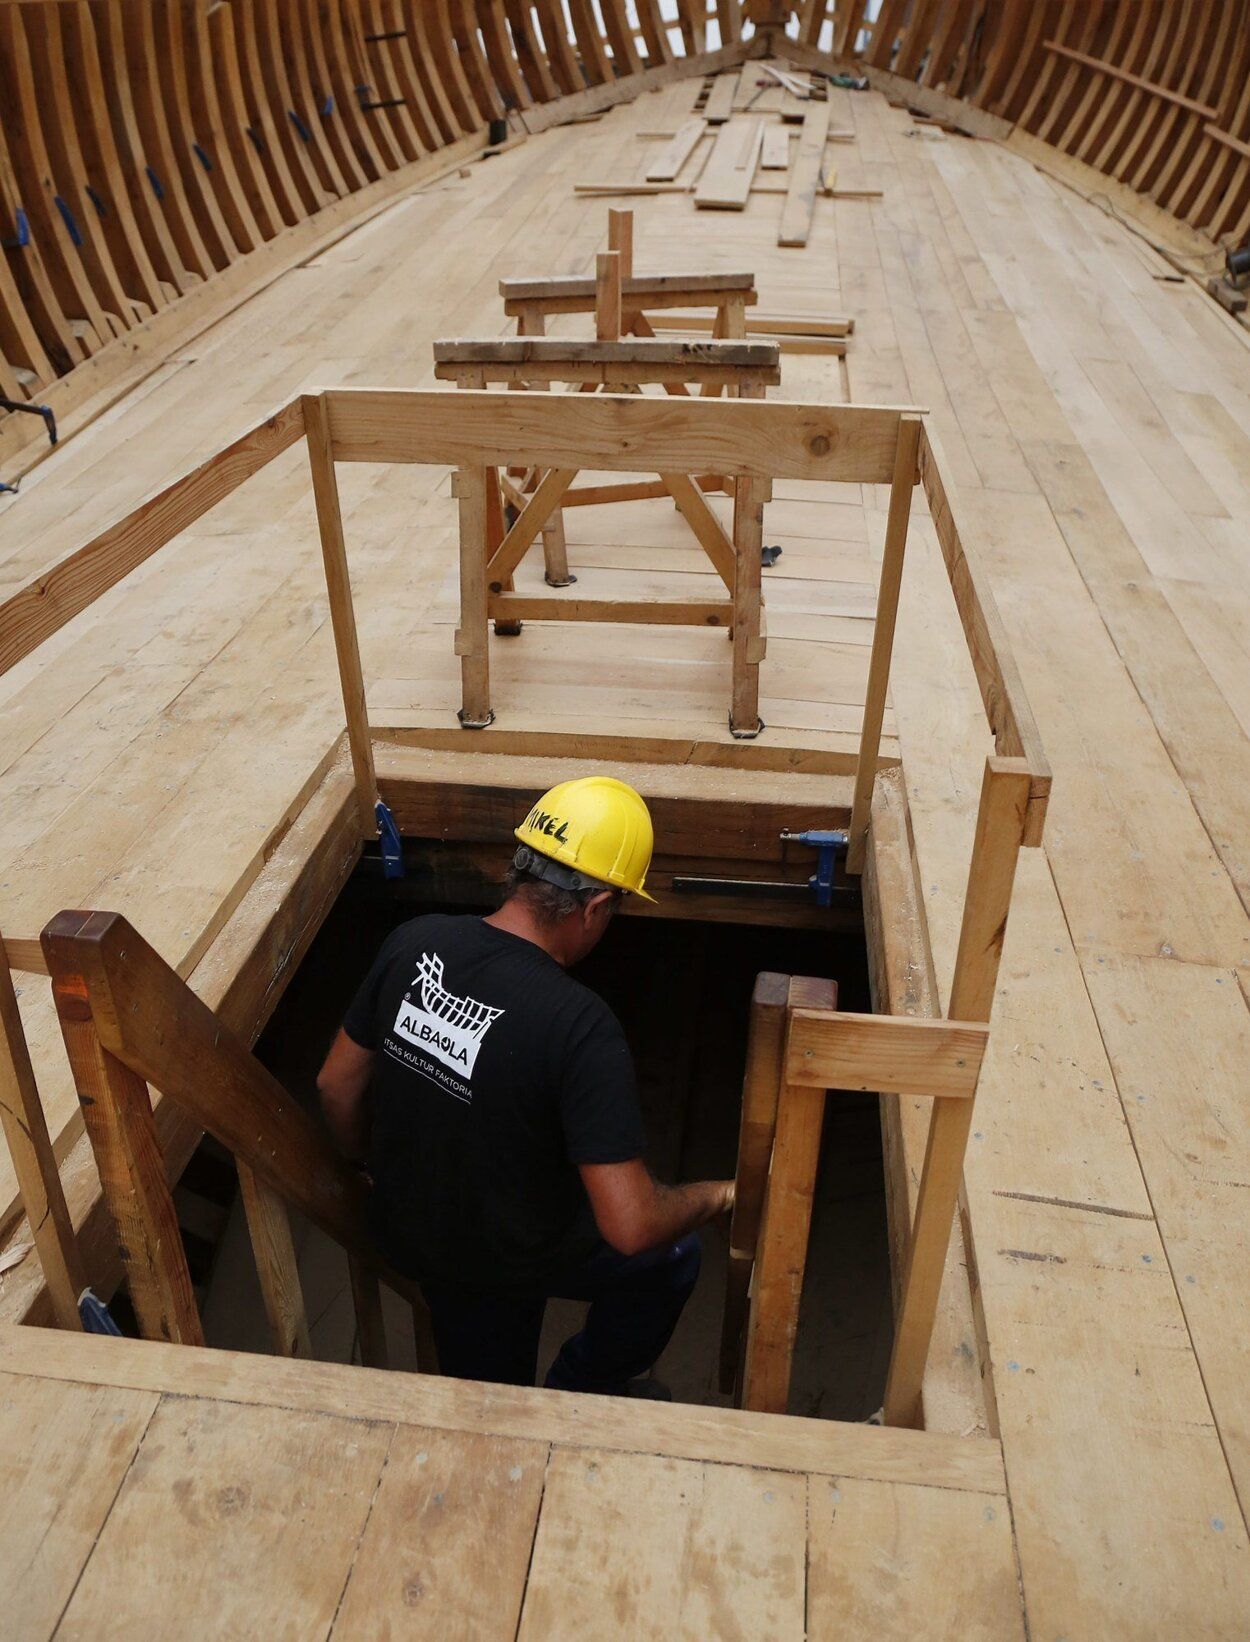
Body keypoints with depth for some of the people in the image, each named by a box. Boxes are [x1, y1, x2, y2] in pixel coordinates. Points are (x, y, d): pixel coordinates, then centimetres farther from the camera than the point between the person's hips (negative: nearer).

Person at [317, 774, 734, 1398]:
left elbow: (337, 1087, -4)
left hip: (405, 1230, 6)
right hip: (510, 1262, -5)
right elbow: (629, 1227, -32)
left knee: (486, 1396, 33)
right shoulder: (581, 1026, -34)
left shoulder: (413, 943, -17)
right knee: (673, 1254, 24)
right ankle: (586, 1391, 41)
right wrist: (715, 1195, -11)